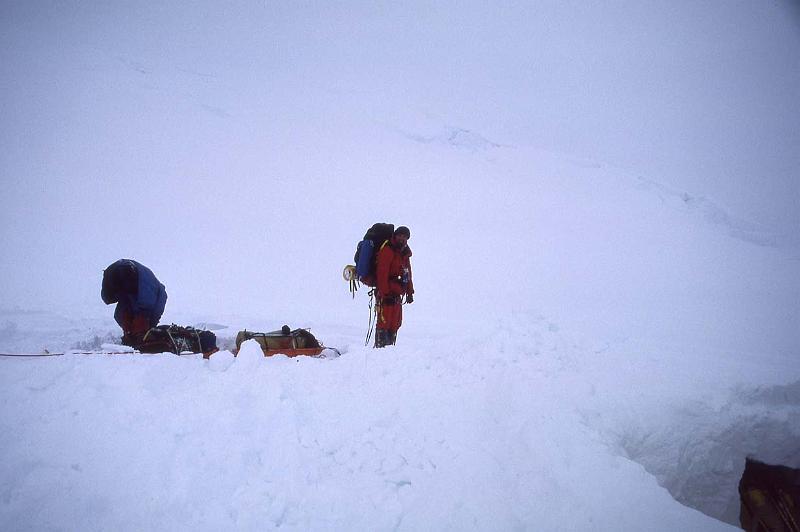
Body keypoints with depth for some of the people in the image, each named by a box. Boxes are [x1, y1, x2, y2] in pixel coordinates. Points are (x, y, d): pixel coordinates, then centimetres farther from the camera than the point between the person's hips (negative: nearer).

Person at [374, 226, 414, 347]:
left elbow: (408, 273, 24)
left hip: (397, 294, 9)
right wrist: (384, 293, -21)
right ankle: (380, 346, -6)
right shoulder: (387, 250, -9)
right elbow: (382, 273, -16)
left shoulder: (405, 253, 18)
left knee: (396, 323, 10)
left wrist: (409, 292, 19)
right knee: (384, 321, -9)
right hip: (387, 294, -9)